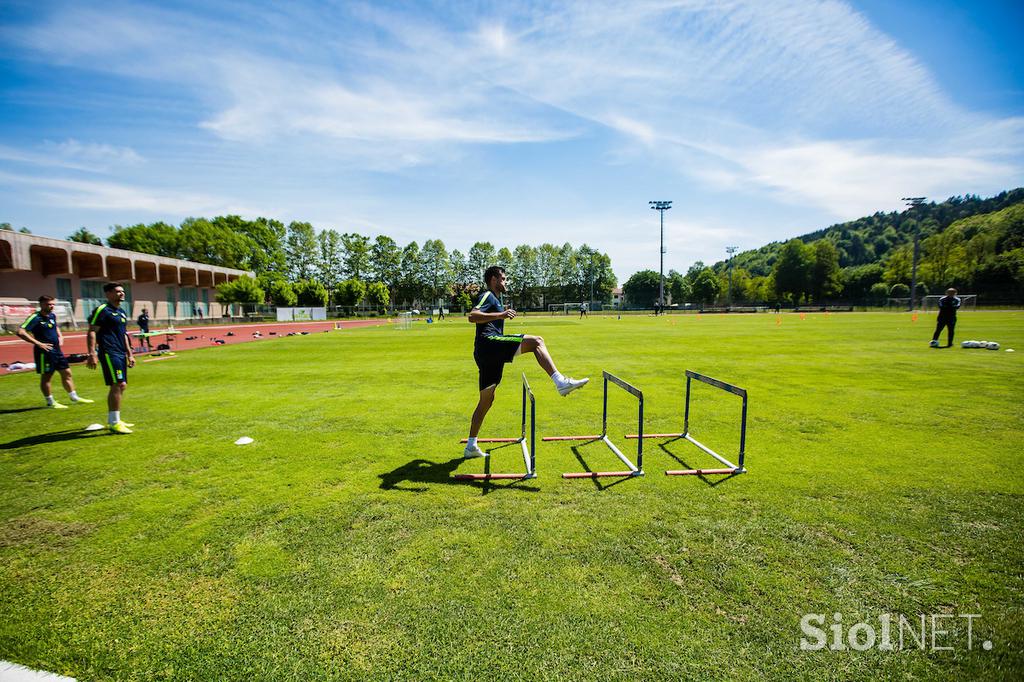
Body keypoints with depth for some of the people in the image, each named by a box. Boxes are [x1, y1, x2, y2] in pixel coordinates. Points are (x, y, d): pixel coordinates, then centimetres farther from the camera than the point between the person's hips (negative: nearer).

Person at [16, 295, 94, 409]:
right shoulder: (35, 318, -13)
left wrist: (60, 336, 15)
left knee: (67, 373, 12)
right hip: (45, 351, -8)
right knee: (46, 376, 2)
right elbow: (20, 332, -22)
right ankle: (50, 402, 11)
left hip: (57, 350, 8)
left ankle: (74, 397, 21)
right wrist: (38, 343, -23)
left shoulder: (52, 316, 10)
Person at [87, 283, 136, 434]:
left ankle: (112, 419, 24)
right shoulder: (102, 310, -7)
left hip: (121, 354, 9)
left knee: (120, 387, 13)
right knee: (118, 385, -14)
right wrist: (92, 354, -20)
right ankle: (114, 423, -9)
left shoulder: (122, 313, 18)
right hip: (109, 353, -9)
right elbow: (92, 332, -12)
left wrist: (130, 354, 23)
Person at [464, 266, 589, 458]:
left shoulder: (494, 299, 31)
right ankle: (560, 381, -33)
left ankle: (471, 446, 19)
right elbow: (472, 316, -18)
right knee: (536, 341, -18)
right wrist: (501, 315, -26)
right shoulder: (488, 296, 1)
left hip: (486, 354, 10)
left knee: (486, 400, 13)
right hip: (489, 342, -10)